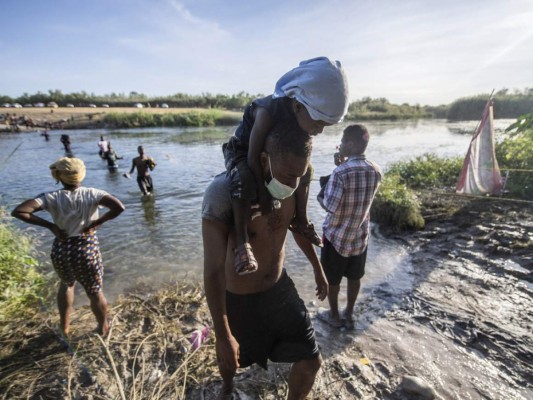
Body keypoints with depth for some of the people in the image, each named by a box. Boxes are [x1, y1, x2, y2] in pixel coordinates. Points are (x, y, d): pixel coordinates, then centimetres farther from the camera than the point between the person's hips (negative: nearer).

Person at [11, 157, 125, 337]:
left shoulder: (51, 197, -9)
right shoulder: (92, 194, -13)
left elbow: (18, 211, -18)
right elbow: (119, 207, -26)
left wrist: (50, 225, -11)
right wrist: (97, 222, -13)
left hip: (60, 250, 3)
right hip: (87, 250, -2)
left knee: (67, 284, 33)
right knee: (95, 292, 18)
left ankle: (64, 327, 47)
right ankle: (103, 328, 39)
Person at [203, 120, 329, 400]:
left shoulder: (292, 184, -13)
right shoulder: (223, 191, -32)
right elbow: (213, 270, -28)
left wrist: (317, 267, 19)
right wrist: (223, 336, -22)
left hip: (280, 289, 4)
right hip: (239, 300, -3)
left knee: (311, 362, 11)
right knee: (230, 357, 27)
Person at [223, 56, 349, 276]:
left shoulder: (304, 114, -16)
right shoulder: (268, 112, -37)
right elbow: (253, 156, -33)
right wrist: (264, 193, -29)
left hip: (272, 153, 7)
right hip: (241, 150, -7)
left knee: (306, 171, 1)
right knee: (245, 179, -38)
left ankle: (300, 220, 14)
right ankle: (242, 241, -33)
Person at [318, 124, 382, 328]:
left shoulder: (341, 172, -25)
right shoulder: (375, 171, -5)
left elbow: (331, 206, -24)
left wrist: (320, 198, -3)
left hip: (336, 235, -5)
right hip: (360, 235, 6)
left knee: (331, 278, 16)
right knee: (354, 277, 22)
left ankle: (334, 315, 34)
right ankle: (349, 314, 38)